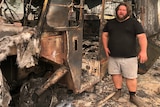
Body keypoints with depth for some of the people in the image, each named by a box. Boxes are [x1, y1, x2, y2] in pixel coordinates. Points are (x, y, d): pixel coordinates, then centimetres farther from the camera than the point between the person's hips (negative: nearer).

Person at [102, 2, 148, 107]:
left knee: (131, 77, 1)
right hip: (113, 56, 4)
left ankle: (133, 96, 15)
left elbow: (142, 37, -9)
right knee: (115, 74, 11)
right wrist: (105, 47, 4)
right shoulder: (110, 23, 10)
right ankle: (118, 91, 29)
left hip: (129, 56, -4)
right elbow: (105, 35, 18)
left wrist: (143, 51, -20)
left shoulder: (134, 22, -3)